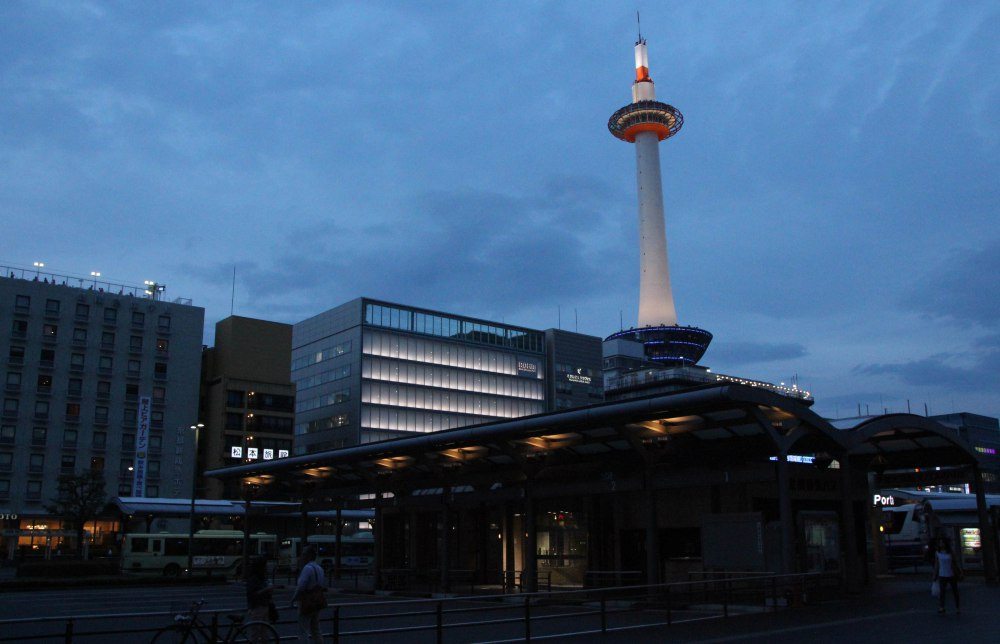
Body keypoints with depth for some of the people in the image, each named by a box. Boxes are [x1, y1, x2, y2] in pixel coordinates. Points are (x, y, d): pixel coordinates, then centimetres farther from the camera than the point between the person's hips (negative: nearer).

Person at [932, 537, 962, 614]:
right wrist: (935, 576, 5)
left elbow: (957, 562, 0)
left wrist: (961, 573, -8)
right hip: (942, 576, 0)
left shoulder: (951, 553, -3)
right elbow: (936, 565, 5)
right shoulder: (937, 553, 0)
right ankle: (941, 607, -12)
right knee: (942, 591, -11)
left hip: (952, 575, 0)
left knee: (955, 591, 11)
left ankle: (957, 607, 25)